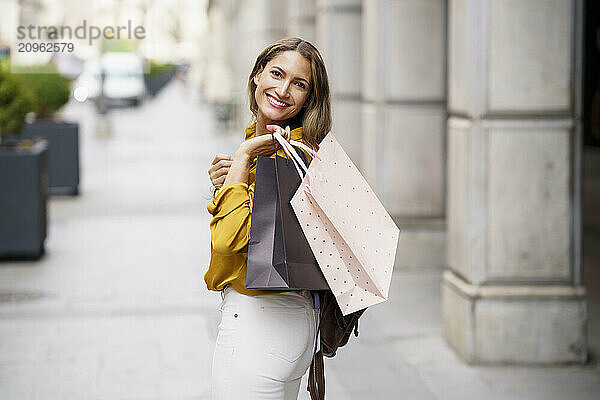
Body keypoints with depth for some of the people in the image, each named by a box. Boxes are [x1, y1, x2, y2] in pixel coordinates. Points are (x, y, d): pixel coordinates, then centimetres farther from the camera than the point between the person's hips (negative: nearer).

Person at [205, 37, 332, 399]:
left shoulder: (291, 153, -19)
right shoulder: (259, 142, 12)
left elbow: (228, 238, -25)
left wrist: (243, 157, -18)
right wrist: (225, 185, 2)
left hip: (257, 322, -10)